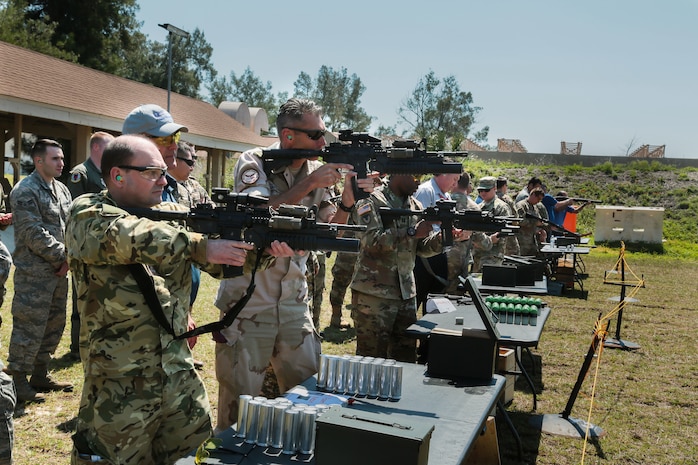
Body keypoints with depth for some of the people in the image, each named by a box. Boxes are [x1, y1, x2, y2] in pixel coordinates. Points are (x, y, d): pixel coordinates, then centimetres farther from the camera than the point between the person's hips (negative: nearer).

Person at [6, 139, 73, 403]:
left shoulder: (62, 190, 12)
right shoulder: (24, 192, -11)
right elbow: (34, 233, -17)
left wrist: (68, 257, -4)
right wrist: (63, 257, -12)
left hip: (58, 272, 8)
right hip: (34, 273, -8)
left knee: (54, 325, 14)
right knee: (29, 328, -3)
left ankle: (40, 375, 27)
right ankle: (18, 382, 11)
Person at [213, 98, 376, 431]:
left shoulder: (317, 172, 5)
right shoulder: (254, 162, -9)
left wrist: (348, 198, -13)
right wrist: (309, 183, -26)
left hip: (294, 302, 5)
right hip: (247, 301, -5)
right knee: (239, 398, 6)